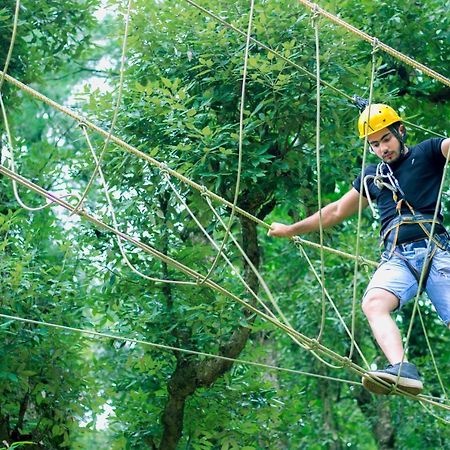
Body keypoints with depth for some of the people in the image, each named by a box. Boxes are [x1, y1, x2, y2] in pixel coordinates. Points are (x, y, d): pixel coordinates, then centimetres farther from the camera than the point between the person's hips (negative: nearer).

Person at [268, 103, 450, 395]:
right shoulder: (372, 176, 26)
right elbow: (337, 211, 37)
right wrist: (292, 229, 42)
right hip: (397, 258, 3)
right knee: (374, 303, -29)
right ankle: (403, 370, -48)